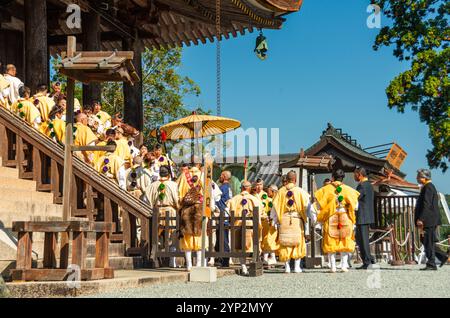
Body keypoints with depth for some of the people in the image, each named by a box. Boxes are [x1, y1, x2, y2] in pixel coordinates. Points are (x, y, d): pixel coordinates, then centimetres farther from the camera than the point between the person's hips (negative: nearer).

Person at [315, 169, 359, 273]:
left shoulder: (326, 189, -1)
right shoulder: (348, 190, 2)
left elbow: (318, 205, -2)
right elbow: (355, 205, 1)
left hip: (330, 219, -1)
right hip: (345, 218, 1)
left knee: (331, 242, 4)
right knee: (345, 242, 7)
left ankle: (333, 266, 0)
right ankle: (344, 265, 0)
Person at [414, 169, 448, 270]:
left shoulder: (428, 187, -14)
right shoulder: (430, 187, 18)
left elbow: (426, 205, -22)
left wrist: (421, 219, -24)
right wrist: (421, 219, 23)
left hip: (429, 220, -11)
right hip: (430, 220, 11)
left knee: (429, 243, -6)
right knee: (427, 242, 15)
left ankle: (431, 265, -3)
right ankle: (443, 257, 15)